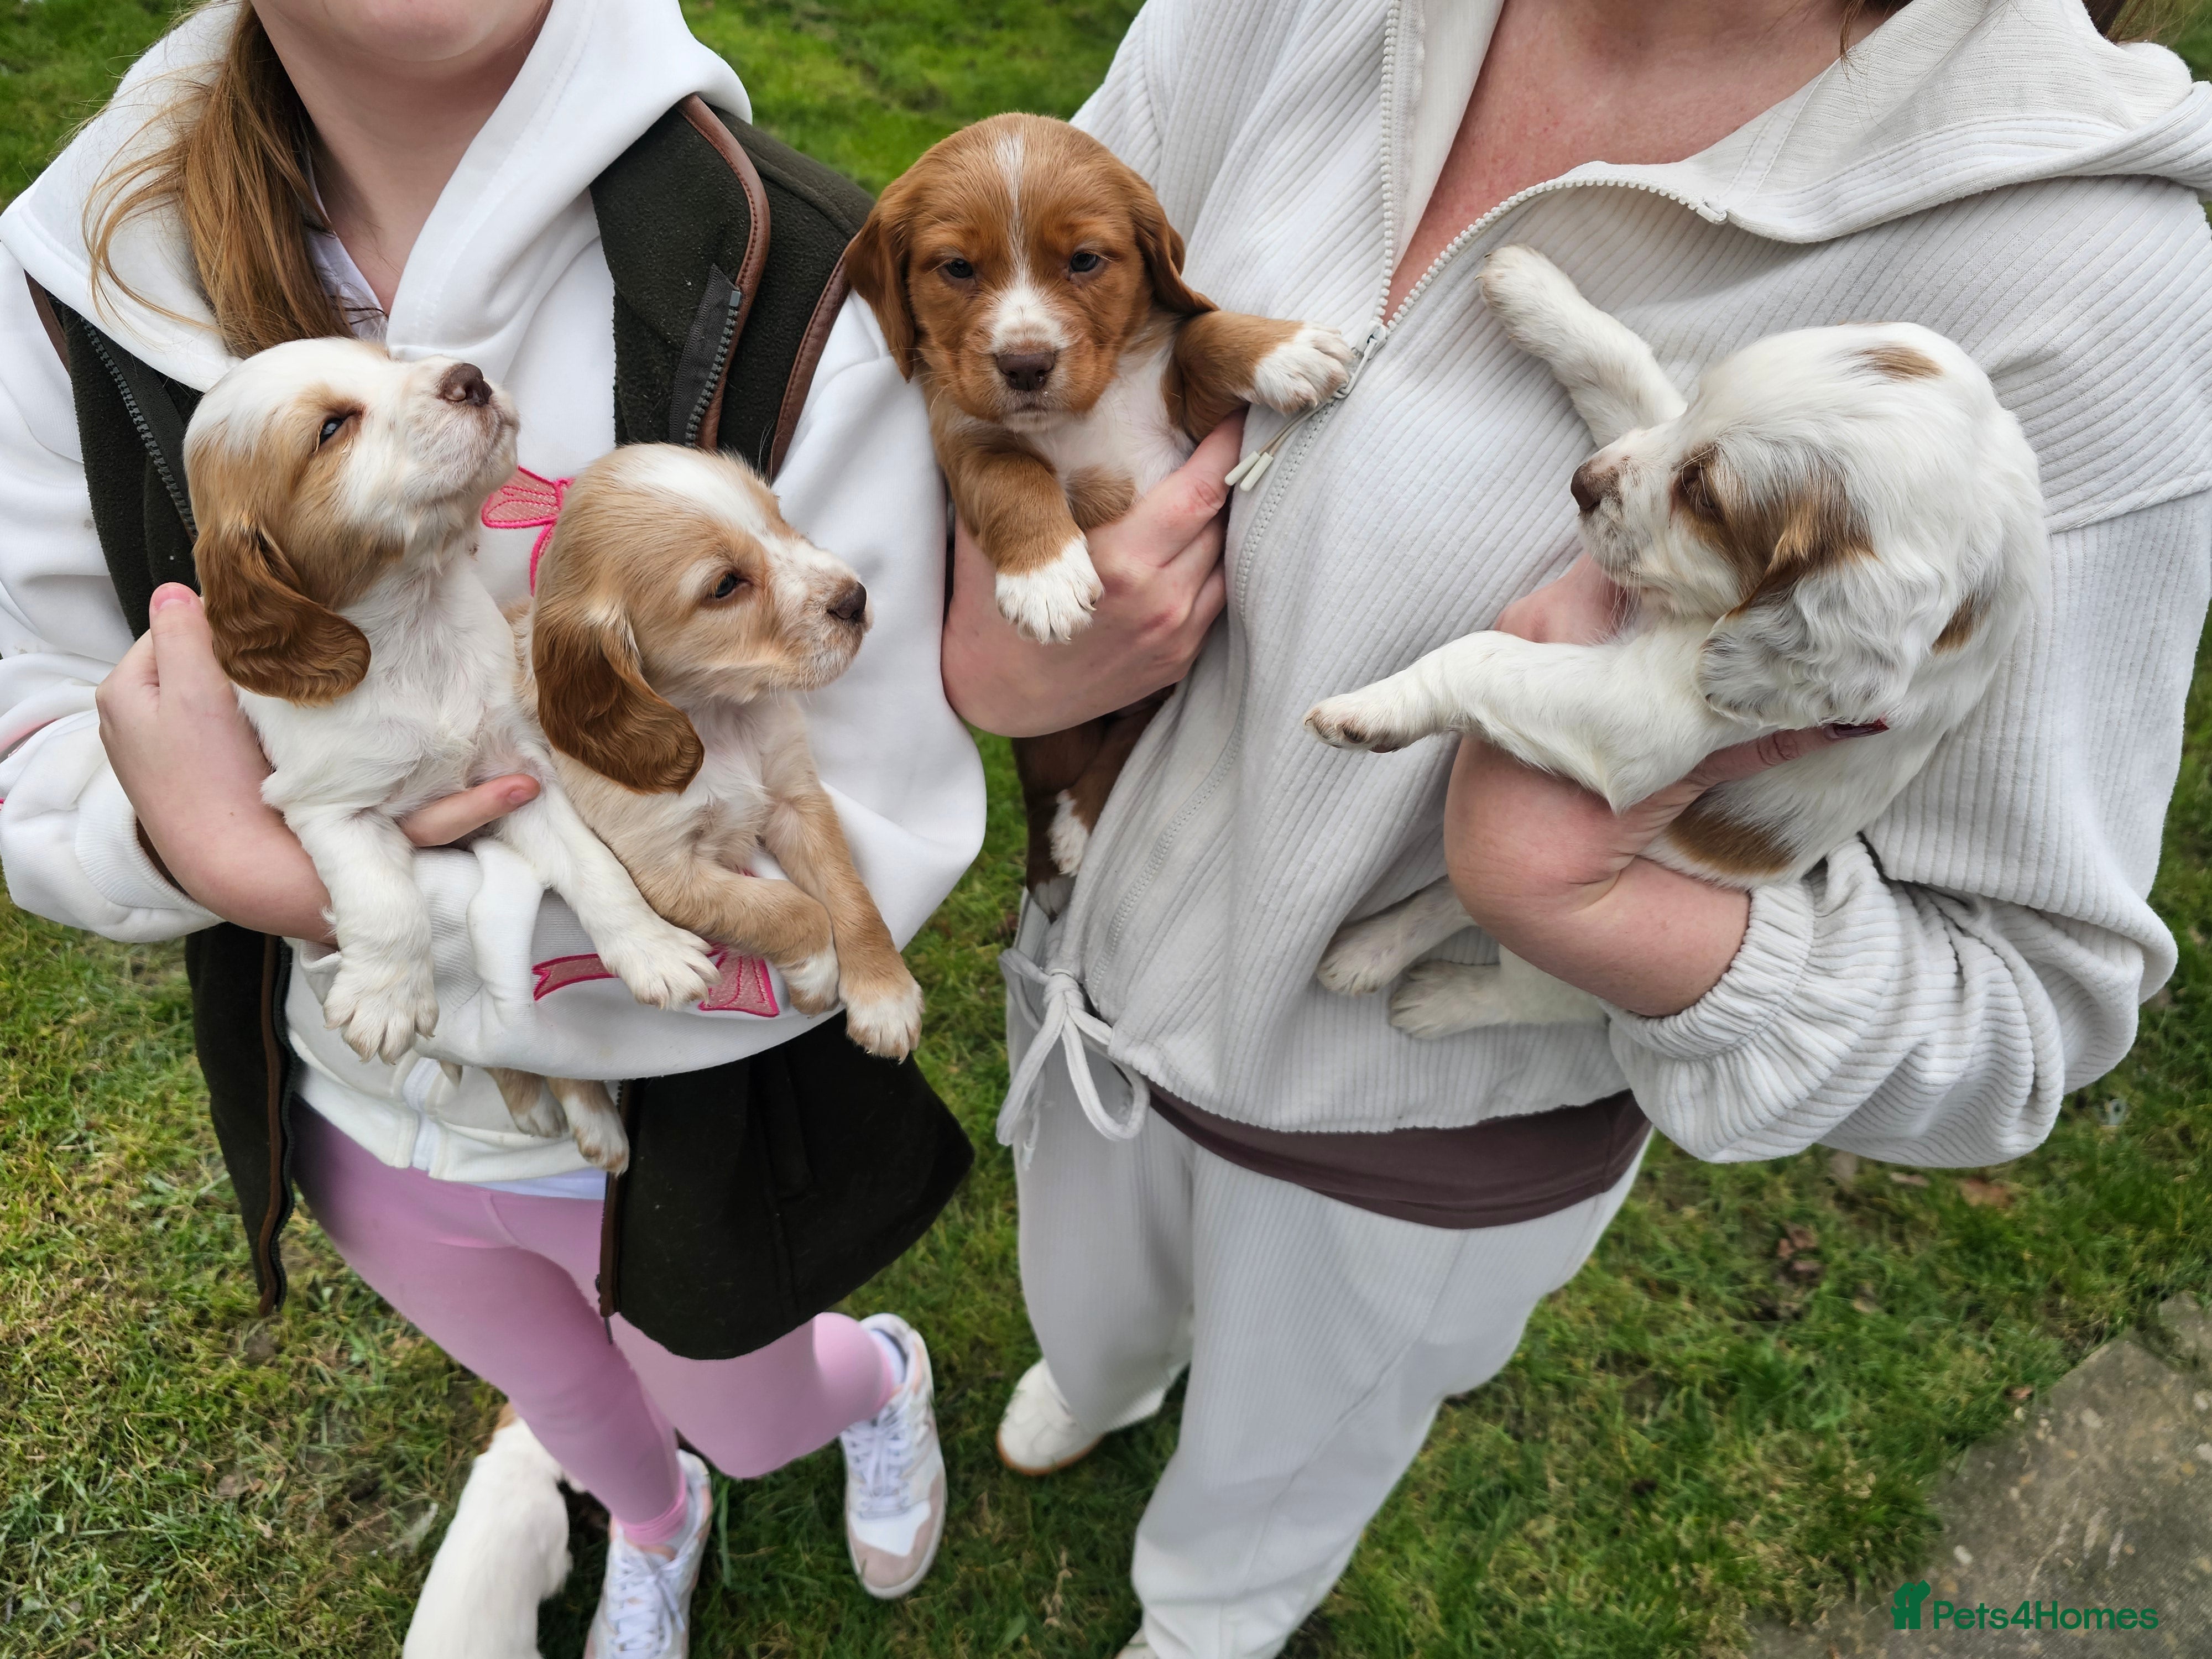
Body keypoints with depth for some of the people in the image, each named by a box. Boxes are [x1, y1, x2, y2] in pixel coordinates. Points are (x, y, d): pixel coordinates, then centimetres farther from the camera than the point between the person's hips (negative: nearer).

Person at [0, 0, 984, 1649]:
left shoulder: (794, 290, -30)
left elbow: (865, 852, -29)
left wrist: (309, 882, -35)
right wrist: (183, 830, -33)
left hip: (680, 1125, -4)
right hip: (357, 1112, 5)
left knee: (749, 1423, 28)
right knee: (565, 1397, 36)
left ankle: (883, 1373, 67)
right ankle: (652, 1524, 74)